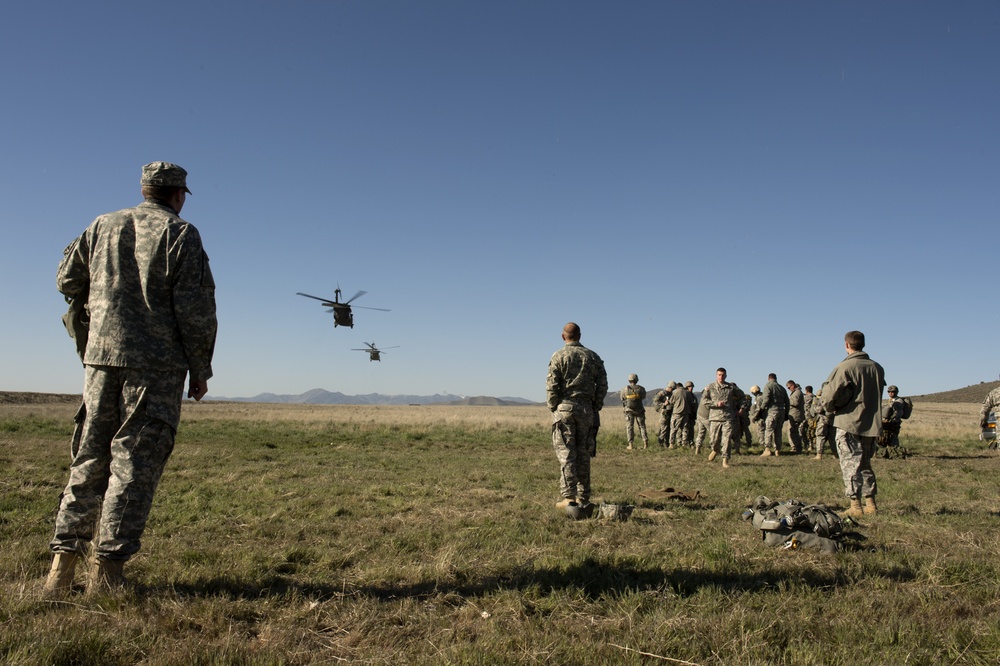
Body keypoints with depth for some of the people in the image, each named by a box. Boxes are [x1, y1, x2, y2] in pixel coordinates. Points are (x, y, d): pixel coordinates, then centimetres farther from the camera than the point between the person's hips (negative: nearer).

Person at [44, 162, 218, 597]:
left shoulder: (102, 227, 13)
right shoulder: (180, 234, -3)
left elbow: (68, 280, 19)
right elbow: (196, 308, -9)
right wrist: (201, 369, -3)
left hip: (101, 356, 5)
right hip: (157, 365, -5)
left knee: (89, 461, 13)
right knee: (135, 462, 0)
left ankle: (64, 558, 12)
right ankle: (109, 568, 1)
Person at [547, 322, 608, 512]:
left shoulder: (558, 357, -2)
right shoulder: (592, 357, 9)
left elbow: (551, 386, -7)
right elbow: (602, 384, 6)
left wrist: (553, 408, 3)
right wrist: (596, 408, 11)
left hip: (564, 406, -3)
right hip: (585, 408, 4)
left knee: (565, 452, -2)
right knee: (583, 452, 10)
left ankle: (568, 496, -8)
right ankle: (583, 496, 13)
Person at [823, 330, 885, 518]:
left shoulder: (845, 367, -12)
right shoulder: (877, 368, 7)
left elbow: (829, 395, -14)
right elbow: (878, 394, 12)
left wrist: (831, 409, 5)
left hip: (848, 423, -6)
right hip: (872, 424, 6)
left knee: (850, 464, -1)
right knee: (865, 464, 17)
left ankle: (855, 506, -2)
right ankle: (870, 504, 19)